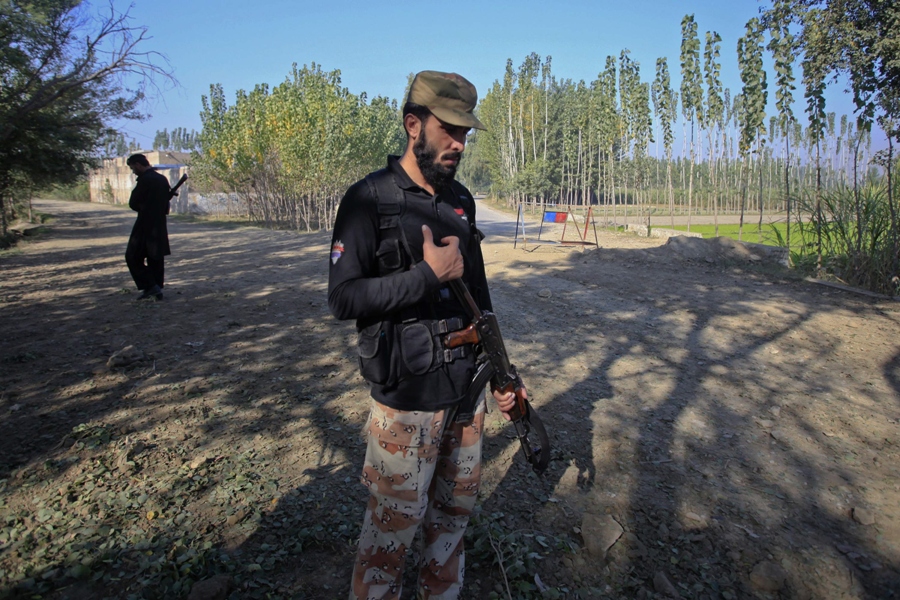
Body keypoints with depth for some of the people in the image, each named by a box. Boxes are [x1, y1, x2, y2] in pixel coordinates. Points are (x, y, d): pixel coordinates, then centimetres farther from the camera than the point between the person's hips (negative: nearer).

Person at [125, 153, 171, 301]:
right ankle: (157, 291, 16)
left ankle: (151, 287, -4)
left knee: (133, 257, 2)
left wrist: (142, 207, 8)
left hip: (145, 226, -8)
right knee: (156, 259, 12)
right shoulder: (163, 179, 8)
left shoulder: (144, 180, -15)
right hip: (160, 225, 8)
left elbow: (133, 203, -10)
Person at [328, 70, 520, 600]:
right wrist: (428, 275, -22)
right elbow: (342, 298, -15)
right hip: (407, 399, -6)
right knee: (395, 524, 8)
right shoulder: (369, 200, -11)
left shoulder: (462, 200, 8)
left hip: (467, 389, 6)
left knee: (455, 510, 20)